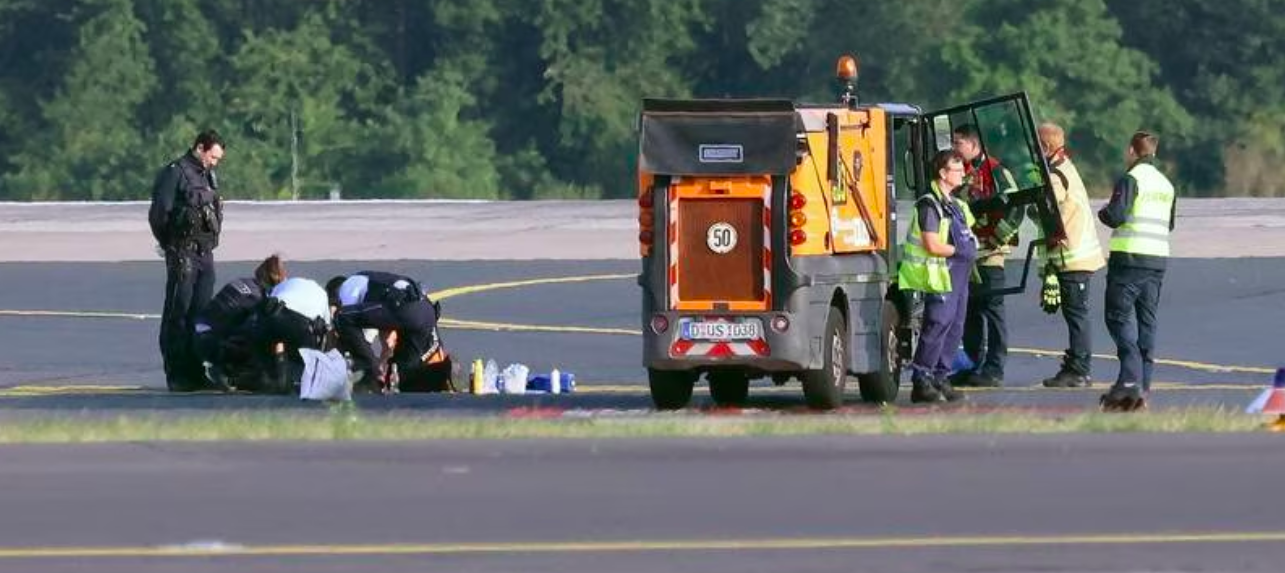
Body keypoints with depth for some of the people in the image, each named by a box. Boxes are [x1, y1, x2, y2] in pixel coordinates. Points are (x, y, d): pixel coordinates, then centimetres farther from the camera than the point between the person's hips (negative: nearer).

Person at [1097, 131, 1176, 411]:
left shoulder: (1130, 180, -9)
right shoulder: (1166, 185, 14)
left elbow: (1115, 216, -17)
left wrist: (1103, 212, 4)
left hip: (1129, 257, -7)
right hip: (1158, 257, 7)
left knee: (1119, 317, -6)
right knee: (1147, 321, 9)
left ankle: (1130, 379, -22)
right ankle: (1143, 387, 7)